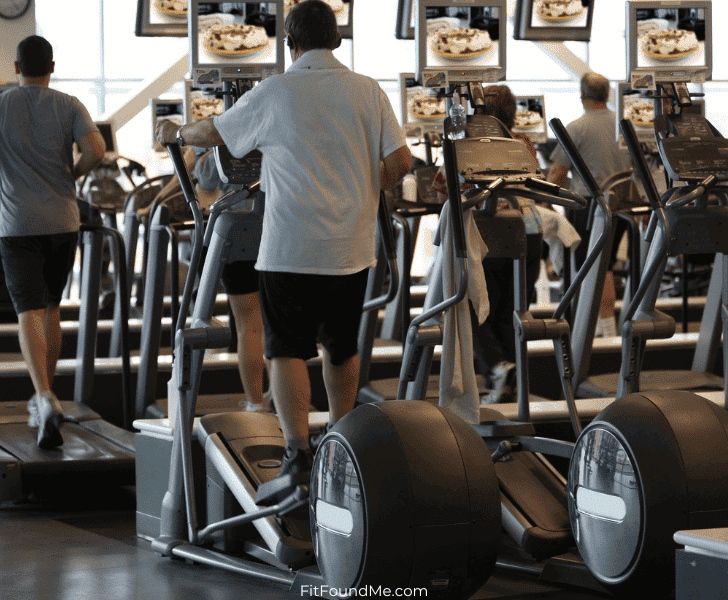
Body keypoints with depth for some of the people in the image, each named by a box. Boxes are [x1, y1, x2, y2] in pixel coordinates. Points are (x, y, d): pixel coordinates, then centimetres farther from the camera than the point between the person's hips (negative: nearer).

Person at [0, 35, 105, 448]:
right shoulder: (69, 106, 0)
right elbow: (96, 149, -15)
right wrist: (74, 175, 6)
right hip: (62, 223, 2)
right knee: (51, 309, 19)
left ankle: (46, 399, -32)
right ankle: (43, 399, 27)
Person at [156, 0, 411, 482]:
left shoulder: (274, 93, -6)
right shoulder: (367, 90, 0)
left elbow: (213, 133, 7)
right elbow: (400, 162, -3)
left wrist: (175, 132, 28)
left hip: (290, 249, -3)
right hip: (352, 248, 3)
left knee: (288, 350, -1)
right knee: (342, 347, 18)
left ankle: (297, 449, -15)